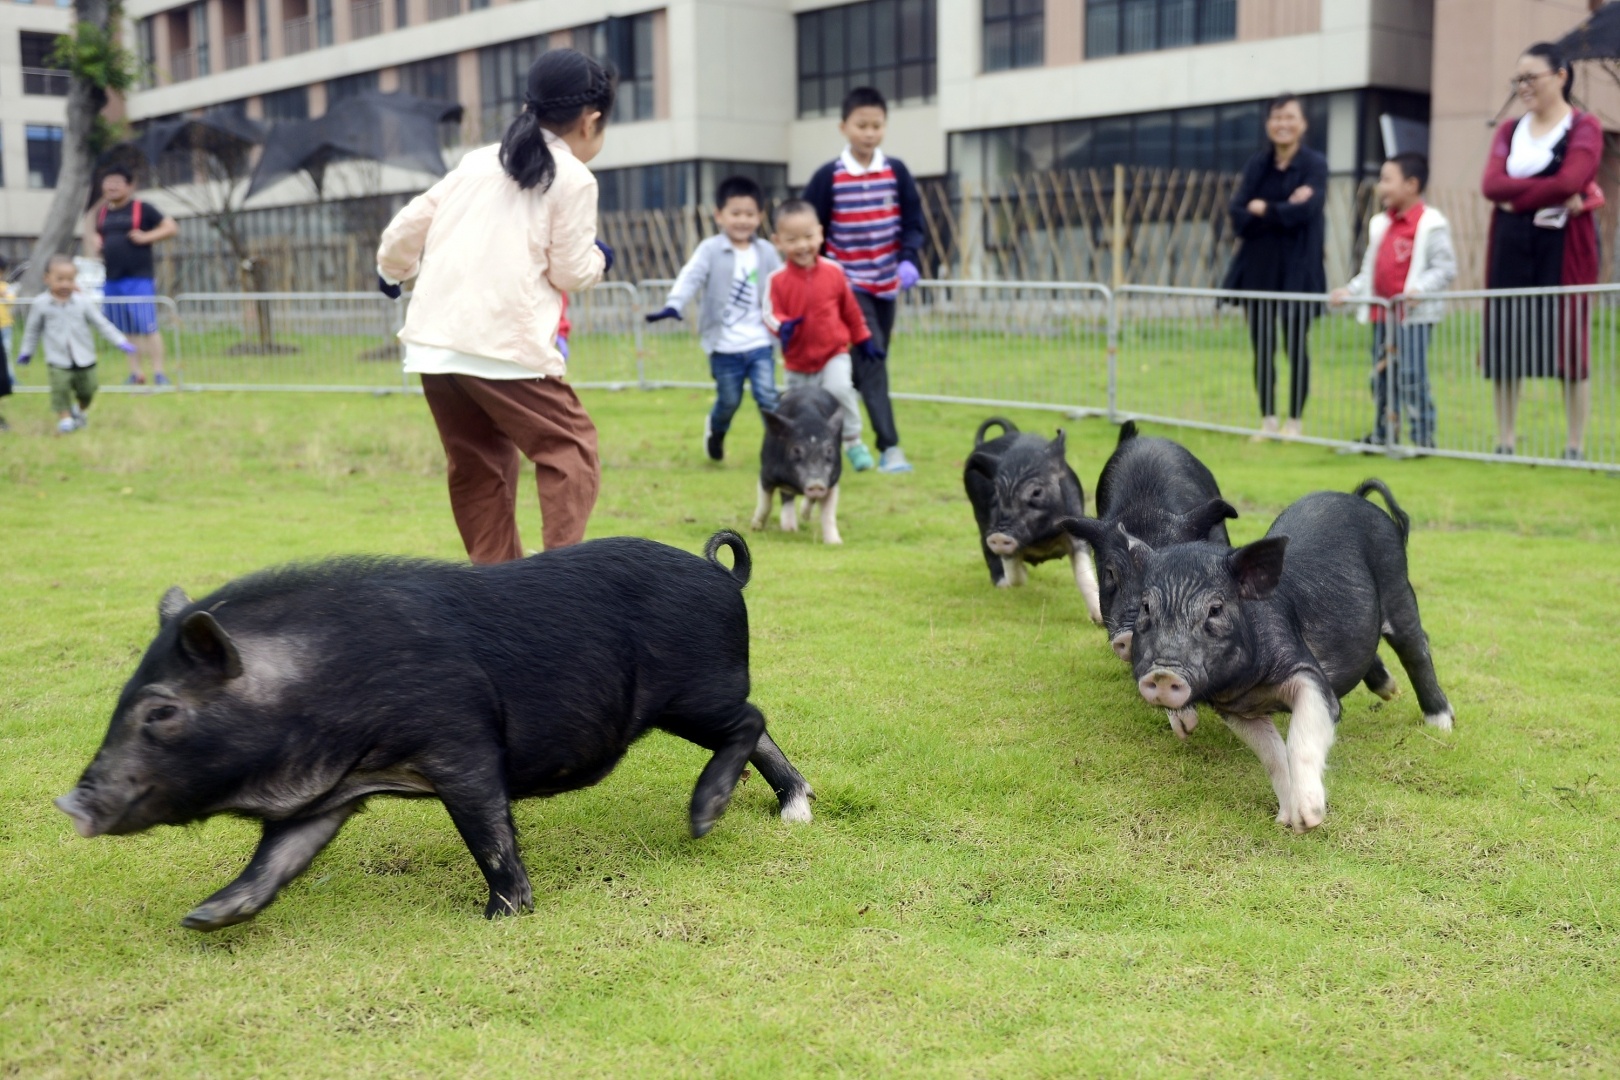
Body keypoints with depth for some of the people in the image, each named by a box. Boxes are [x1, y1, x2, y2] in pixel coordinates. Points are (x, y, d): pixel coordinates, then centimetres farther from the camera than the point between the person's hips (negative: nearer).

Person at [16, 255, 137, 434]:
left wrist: (121, 341, -2)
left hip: (84, 358, 2)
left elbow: (101, 323, 2)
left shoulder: (82, 302, -3)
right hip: (58, 360, -2)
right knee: (60, 388, -14)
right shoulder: (40, 304, -4)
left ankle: (81, 410, 37)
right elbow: (32, 330, 10)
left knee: (87, 389, 9)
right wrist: (26, 351, 14)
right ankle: (64, 417, 3)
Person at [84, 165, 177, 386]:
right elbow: (93, 234, 31)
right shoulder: (102, 212, 14)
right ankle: (135, 373, 15)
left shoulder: (142, 209, -2)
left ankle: (158, 373, -5)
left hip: (139, 278, -6)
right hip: (112, 280, 6)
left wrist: (146, 237, -14)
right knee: (128, 330, 9)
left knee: (147, 327, -9)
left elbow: (171, 227, -4)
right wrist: (94, 244, 10)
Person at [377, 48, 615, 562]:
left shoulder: (477, 162, 17)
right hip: (505, 344, -6)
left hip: (432, 341, 6)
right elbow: (571, 271, -1)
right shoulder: (574, 180, 1)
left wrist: (392, 268, 40)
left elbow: (412, 221, 21)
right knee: (570, 447, 1)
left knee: (479, 463, 15)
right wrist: (600, 257, 21)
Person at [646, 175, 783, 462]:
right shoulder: (710, 250, -6)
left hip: (759, 343, 2)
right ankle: (716, 430, 41)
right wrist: (673, 306, -35)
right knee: (729, 400, 10)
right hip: (725, 346, -2)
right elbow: (691, 277, -19)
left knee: (767, 396, -8)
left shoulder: (767, 252, 5)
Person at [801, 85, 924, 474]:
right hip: (849, 285, -4)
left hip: (886, 284, 4)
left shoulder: (896, 171, 1)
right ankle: (890, 447, -16)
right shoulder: (828, 176, -8)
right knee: (872, 362, -14)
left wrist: (909, 260, -14)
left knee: (871, 361, 13)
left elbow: (913, 223, 3)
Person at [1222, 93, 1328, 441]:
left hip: (1297, 272, -4)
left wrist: (1262, 210, -6)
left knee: (1296, 347, 2)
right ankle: (1268, 420, 17)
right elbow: (1238, 216, -4)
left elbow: (1305, 211, -18)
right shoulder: (1256, 165, 9)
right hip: (1257, 269, 4)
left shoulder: (1314, 164, -2)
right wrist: (1283, 210, -14)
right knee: (1262, 348, 6)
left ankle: (1295, 421, 12)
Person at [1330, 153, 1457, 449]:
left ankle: (1423, 439, -1)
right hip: (1382, 315, 8)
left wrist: (1420, 288, -27)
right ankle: (1382, 436, 22)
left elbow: (1445, 268, -13)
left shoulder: (1430, 224, -8)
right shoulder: (1380, 224, 16)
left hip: (1414, 315, -8)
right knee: (1381, 376, 12)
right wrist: (1350, 290, 7)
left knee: (1412, 378, -8)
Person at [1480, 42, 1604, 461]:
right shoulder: (1509, 131, 14)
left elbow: (1570, 181, -16)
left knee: (1569, 341, -2)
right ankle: (1504, 442, 11)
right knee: (1505, 343, 3)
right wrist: (1550, 192, -12)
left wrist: (1516, 198, -9)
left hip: (1564, 246, -4)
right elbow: (1491, 185, -3)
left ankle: (1576, 447, 3)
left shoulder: (1584, 127, 1)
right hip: (1511, 248, 4)